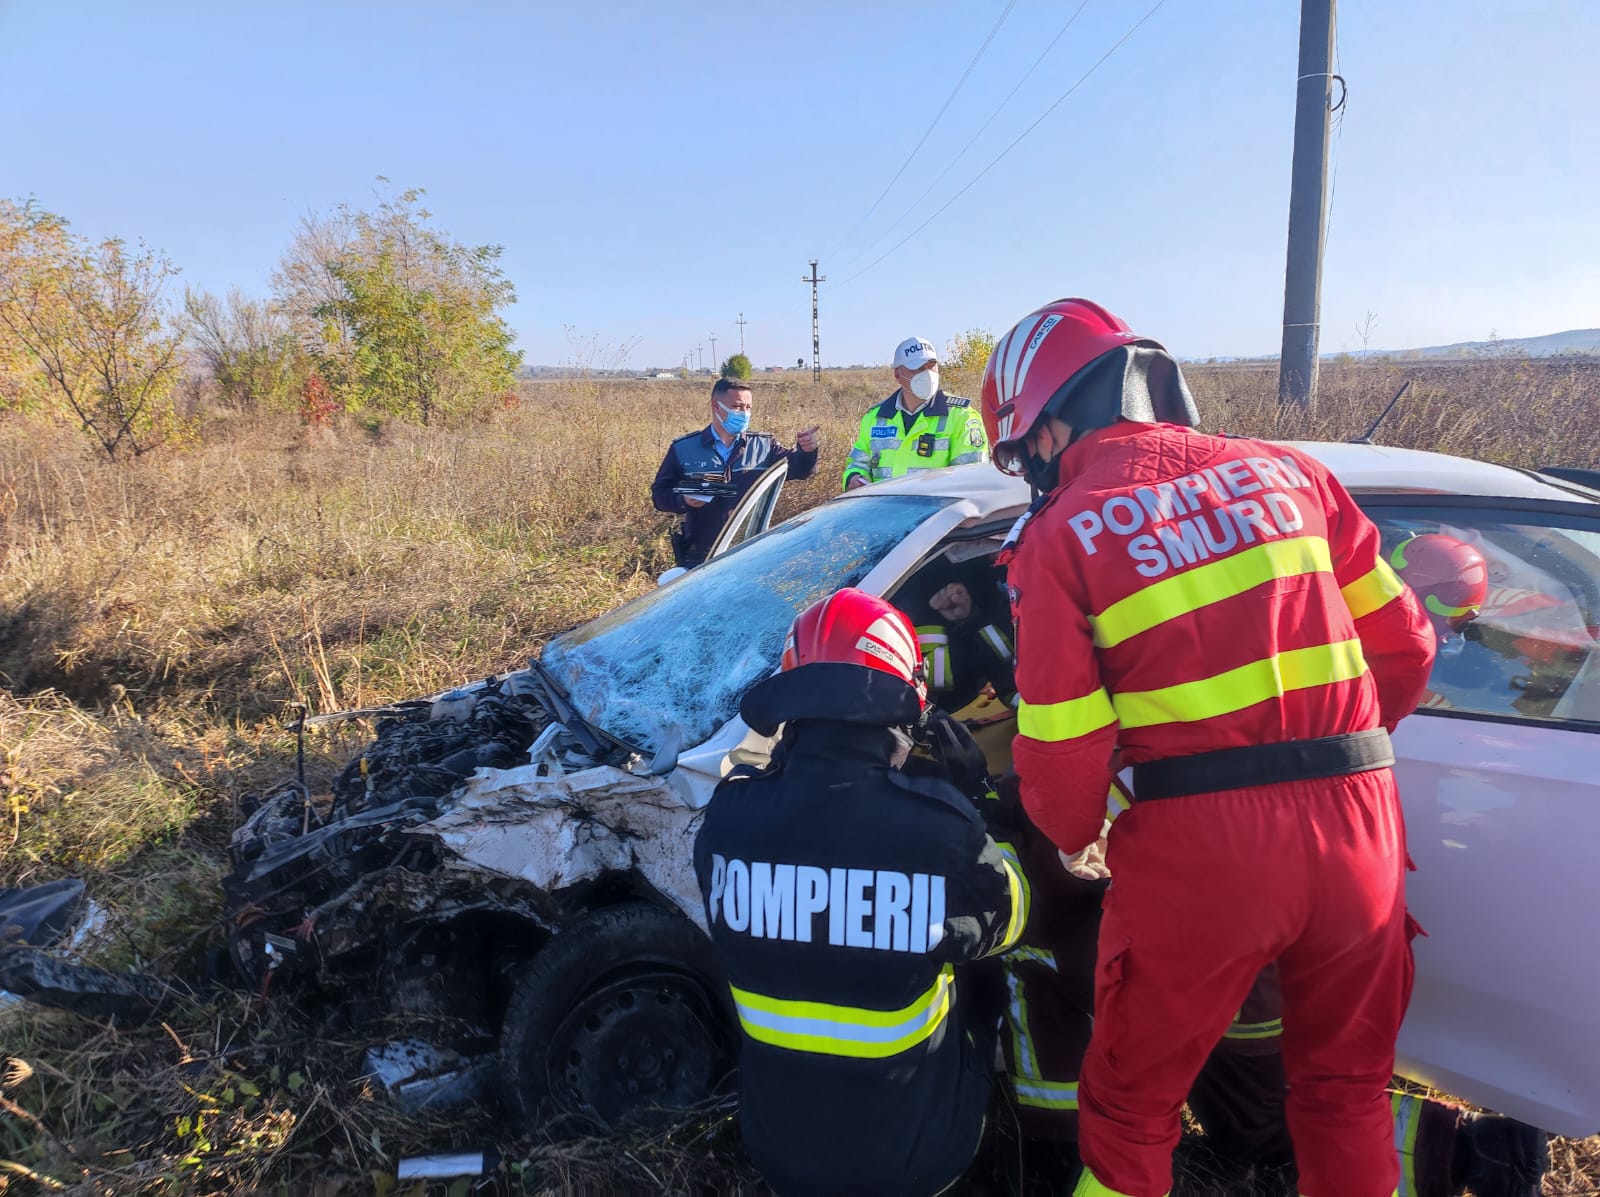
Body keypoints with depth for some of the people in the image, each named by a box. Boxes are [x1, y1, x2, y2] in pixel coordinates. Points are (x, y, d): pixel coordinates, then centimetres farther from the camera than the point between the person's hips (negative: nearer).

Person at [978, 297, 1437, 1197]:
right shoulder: (1285, 470, 7)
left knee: (1133, 1109, 17)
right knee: (1347, 1093, 26)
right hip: (1358, 825, 5)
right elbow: (1404, 648, 10)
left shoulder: (1059, 534, -5)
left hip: (1200, 849, -4)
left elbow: (1062, 752, -9)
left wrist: (1072, 837, 12)